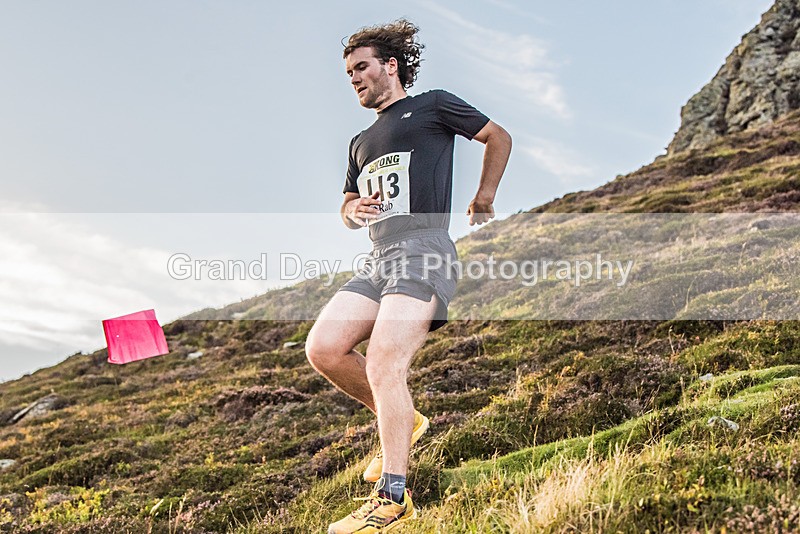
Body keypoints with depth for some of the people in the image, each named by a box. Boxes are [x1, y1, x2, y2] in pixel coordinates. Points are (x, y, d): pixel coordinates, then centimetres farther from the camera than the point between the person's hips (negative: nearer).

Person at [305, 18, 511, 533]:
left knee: (383, 365, -21)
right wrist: (355, 210, 9)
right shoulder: (362, 142, 30)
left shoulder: (433, 105, 11)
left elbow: (499, 137, 19)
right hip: (378, 259, 7)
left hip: (424, 249, -7)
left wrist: (484, 197, 15)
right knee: (323, 348, -11)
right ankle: (403, 420, 10)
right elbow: (348, 208, 33)